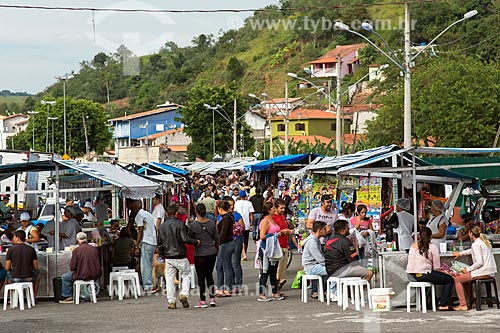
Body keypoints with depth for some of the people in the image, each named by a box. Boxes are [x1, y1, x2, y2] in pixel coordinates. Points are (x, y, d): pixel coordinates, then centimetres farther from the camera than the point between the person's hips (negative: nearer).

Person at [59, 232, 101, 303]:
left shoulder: (76, 250, -11)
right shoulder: (94, 249, 1)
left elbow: (72, 267, -8)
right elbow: (98, 265, 10)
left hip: (83, 276, -5)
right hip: (95, 275, 5)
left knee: (65, 277, 18)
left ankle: (69, 297, 21)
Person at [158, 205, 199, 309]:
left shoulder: (162, 226, 5)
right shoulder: (180, 224, -9)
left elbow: (160, 243, 10)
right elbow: (185, 238, -19)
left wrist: (163, 255, 23)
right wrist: (195, 242, -4)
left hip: (168, 257, 4)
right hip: (180, 256, -4)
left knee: (170, 279, 7)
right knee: (186, 276, 10)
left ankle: (171, 301, 6)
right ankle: (184, 294, -8)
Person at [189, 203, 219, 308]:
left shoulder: (193, 225, -13)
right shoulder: (211, 223, -1)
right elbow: (216, 239, 8)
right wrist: (217, 249, 21)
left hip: (199, 254, -4)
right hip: (212, 253, 4)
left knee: (201, 277, 4)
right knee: (209, 275, 15)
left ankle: (202, 301, 5)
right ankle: (212, 299, 11)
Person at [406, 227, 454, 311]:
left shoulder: (413, 246, 8)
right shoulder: (432, 247, -5)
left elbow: (410, 262, 13)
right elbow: (437, 267, -6)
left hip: (412, 275, 6)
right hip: (424, 275, -6)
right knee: (449, 279, 9)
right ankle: (443, 305, 3)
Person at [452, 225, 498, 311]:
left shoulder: (476, 244, -13)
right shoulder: (485, 241, 16)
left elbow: (479, 262, -21)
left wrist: (468, 269, -11)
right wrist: (460, 253, 44)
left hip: (484, 271, -10)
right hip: (491, 272, 10)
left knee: (457, 279, -2)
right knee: (466, 276, 30)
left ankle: (463, 305, -5)